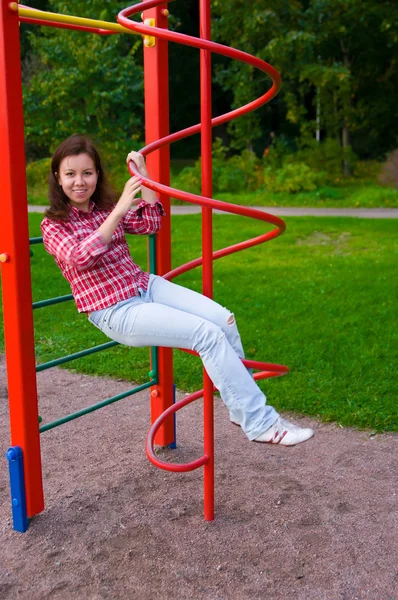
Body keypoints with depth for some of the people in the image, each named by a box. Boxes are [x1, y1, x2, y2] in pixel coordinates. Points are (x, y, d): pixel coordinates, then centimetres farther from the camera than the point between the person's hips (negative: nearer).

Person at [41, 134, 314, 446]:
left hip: (146, 286, 7)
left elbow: (151, 223, 11)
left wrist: (142, 173, 4)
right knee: (207, 333, -23)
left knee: (224, 320, -13)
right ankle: (260, 423, -17)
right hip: (116, 312, -7)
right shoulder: (53, 225, -3)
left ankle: (244, 407, 3)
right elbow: (80, 257, -22)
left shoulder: (105, 207, 14)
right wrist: (119, 210, -25)